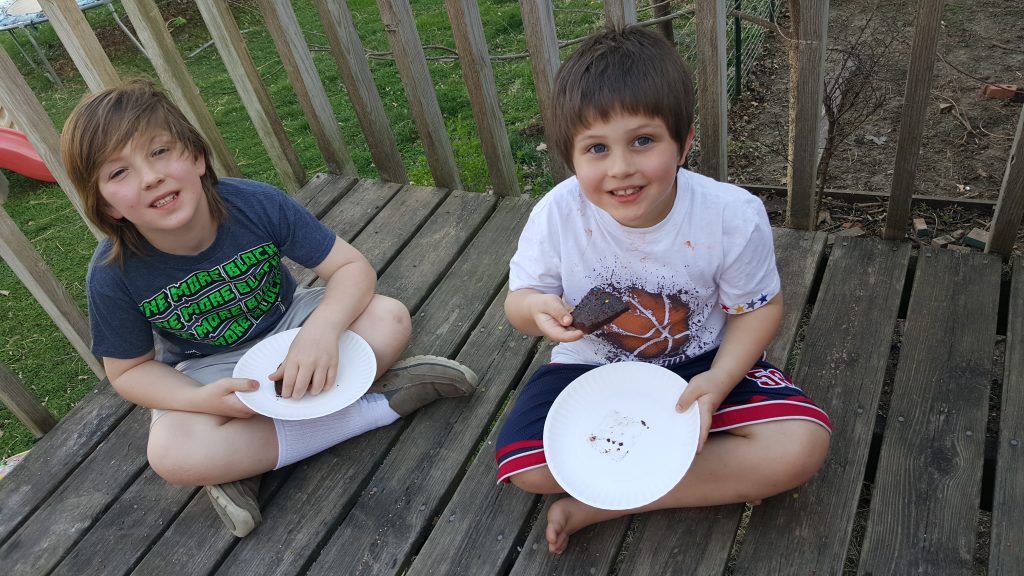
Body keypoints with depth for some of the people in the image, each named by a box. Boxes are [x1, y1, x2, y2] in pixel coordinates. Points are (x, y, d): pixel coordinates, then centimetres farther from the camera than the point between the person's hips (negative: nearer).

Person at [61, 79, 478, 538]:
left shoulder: (257, 205, -26)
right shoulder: (114, 275, -23)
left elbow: (352, 267, -20)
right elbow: (130, 370, -9)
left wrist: (322, 329, -40)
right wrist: (204, 400, -28)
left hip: (288, 325, 0)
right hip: (207, 370, 0)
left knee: (389, 319, -23)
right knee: (170, 454, -31)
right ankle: (382, 403, -22)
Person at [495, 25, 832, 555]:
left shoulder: (734, 216, -22)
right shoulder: (556, 216, -21)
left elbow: (758, 307, -7)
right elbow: (518, 298, -6)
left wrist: (719, 382, -24)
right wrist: (538, 308, -32)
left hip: (701, 362, 0)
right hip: (592, 367, 1)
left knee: (802, 446, -23)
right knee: (523, 464, -21)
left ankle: (602, 504, -16)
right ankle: (723, 475, -8)